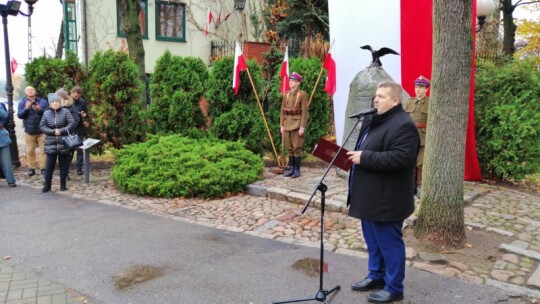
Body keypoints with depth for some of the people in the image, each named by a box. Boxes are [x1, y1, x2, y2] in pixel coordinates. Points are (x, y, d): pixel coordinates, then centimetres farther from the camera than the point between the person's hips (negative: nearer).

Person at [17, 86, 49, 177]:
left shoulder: (43, 101, 1)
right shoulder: (22, 103, 5)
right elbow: (19, 115, -4)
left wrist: (40, 109, -22)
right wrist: (26, 108, -20)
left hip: (42, 131, -1)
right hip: (29, 131, 2)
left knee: (43, 150, -1)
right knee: (30, 151, 6)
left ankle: (43, 168, 5)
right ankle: (31, 168, 13)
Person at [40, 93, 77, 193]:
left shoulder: (65, 112, -3)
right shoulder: (46, 113, 5)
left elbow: (72, 123, -9)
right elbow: (42, 126, 2)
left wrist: (62, 131, -18)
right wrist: (52, 131, -13)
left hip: (64, 142, -1)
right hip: (51, 143, 1)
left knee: (64, 163, 6)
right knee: (50, 163, 2)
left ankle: (63, 183, 16)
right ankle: (47, 184, 11)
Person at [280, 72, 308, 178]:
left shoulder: (302, 95, -6)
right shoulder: (286, 94, 10)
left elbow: (304, 112, -10)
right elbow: (282, 111, 11)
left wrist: (302, 127, -14)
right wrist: (282, 125, 5)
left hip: (297, 125, -5)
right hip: (287, 124, 5)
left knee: (297, 148, -1)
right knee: (289, 148, 10)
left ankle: (297, 169, 8)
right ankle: (291, 168, 19)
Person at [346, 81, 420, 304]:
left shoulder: (403, 125, -19)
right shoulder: (374, 120, 14)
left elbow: (400, 159, -29)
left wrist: (365, 158, -25)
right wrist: (356, 156, 5)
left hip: (386, 199, -10)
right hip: (370, 195, 10)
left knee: (389, 243, 3)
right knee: (373, 240, 20)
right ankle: (375, 276, 36)